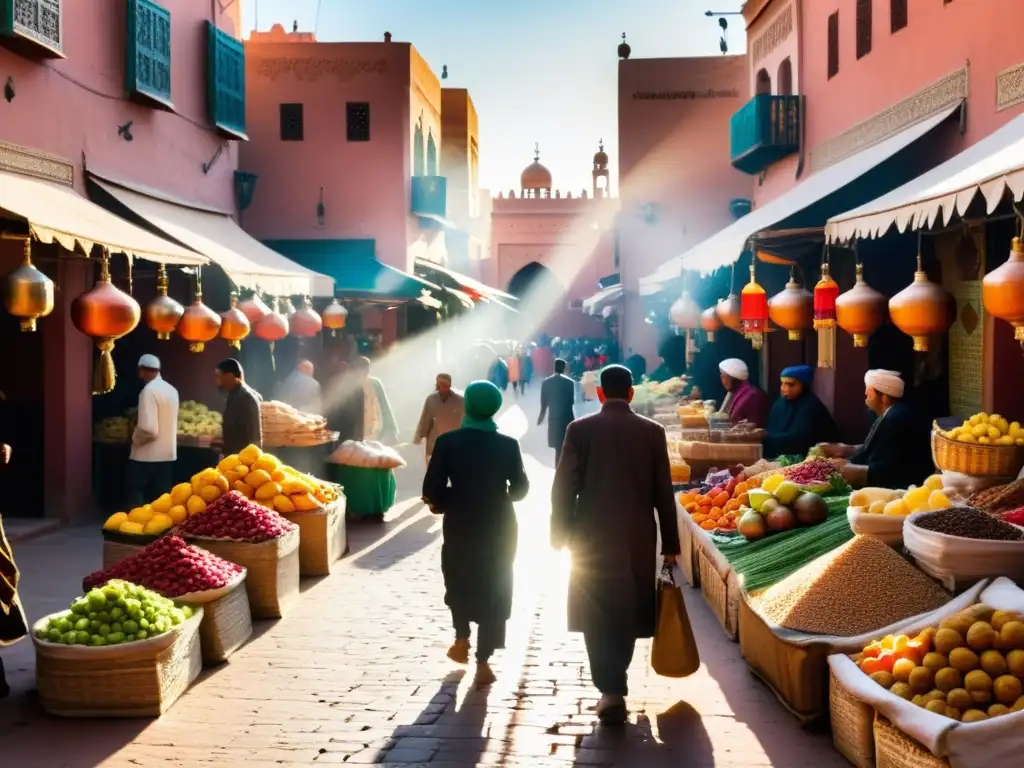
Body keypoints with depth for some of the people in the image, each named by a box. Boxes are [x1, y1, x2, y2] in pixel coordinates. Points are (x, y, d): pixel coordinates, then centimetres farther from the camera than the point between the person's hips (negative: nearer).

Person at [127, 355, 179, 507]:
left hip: (146, 456, -7)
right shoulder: (172, 390, 7)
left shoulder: (149, 390, -16)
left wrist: (135, 439, -5)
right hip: (168, 454, 7)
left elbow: (148, 428, -23)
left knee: (137, 500, 3)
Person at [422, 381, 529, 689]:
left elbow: (432, 490, -13)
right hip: (498, 527, 0)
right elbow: (520, 487, -1)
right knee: (493, 589, 8)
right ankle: (483, 663, 7)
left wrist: (447, 503, 7)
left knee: (459, 582, 25)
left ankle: (461, 640, 32)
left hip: (460, 525, 0)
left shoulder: (447, 442, -12)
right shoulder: (507, 445, -8)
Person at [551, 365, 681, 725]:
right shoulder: (652, 431, -1)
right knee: (626, 612, 16)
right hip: (637, 537, 2)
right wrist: (670, 544, 7)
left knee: (596, 615, 6)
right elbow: (663, 492, 1)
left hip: (591, 537, -1)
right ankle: (614, 685, 27)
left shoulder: (580, 429, -4)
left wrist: (559, 536, 4)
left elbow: (563, 488, -5)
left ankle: (611, 691, -4)